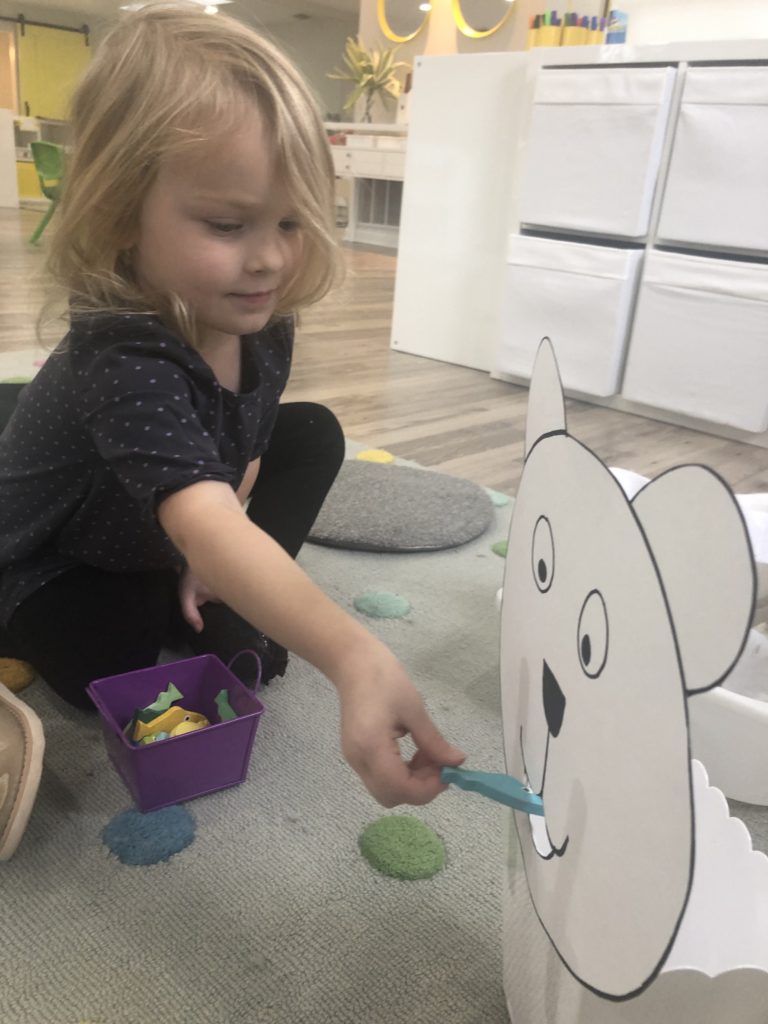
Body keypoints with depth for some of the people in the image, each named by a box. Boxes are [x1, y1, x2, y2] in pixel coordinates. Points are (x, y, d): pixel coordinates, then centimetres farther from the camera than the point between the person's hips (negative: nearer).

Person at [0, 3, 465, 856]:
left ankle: (230, 617, 1)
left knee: (312, 434, -2)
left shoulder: (260, 321, -19)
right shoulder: (123, 365, -44)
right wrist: (353, 658, -73)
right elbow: (204, 525, -60)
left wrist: (225, 568, -12)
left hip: (158, 546, 6)